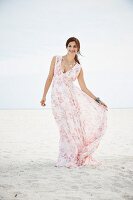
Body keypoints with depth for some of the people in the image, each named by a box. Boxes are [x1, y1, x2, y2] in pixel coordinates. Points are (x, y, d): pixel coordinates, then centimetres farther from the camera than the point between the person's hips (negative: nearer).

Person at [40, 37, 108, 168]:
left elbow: (83, 88, 7)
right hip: (58, 98, -2)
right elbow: (50, 78, 7)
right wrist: (44, 96, 6)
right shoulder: (56, 59, 4)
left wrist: (97, 100, 2)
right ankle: (67, 159, 12)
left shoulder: (78, 68, 6)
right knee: (68, 128, -6)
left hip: (72, 97, 2)